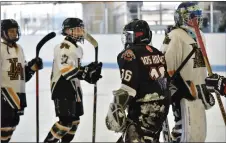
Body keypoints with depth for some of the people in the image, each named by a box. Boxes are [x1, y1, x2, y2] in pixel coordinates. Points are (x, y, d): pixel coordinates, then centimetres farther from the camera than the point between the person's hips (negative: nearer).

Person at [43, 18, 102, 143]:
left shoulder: (78, 48, 16)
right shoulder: (63, 47, -16)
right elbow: (66, 71, -27)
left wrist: (89, 73, 8)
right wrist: (86, 71, -31)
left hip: (74, 87, 10)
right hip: (62, 87, -10)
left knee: (75, 120, 13)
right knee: (66, 121, -15)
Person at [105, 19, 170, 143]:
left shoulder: (130, 54, -10)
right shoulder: (158, 54, 16)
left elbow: (127, 88, -21)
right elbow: (169, 81, 22)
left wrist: (117, 109, -24)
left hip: (143, 109, -9)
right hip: (161, 107, 9)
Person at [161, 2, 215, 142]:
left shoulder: (200, 36, 16)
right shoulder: (175, 36, -12)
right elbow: (168, 68, -17)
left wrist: (205, 89, 21)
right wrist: (184, 88, -19)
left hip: (198, 91, 9)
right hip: (183, 92, -9)